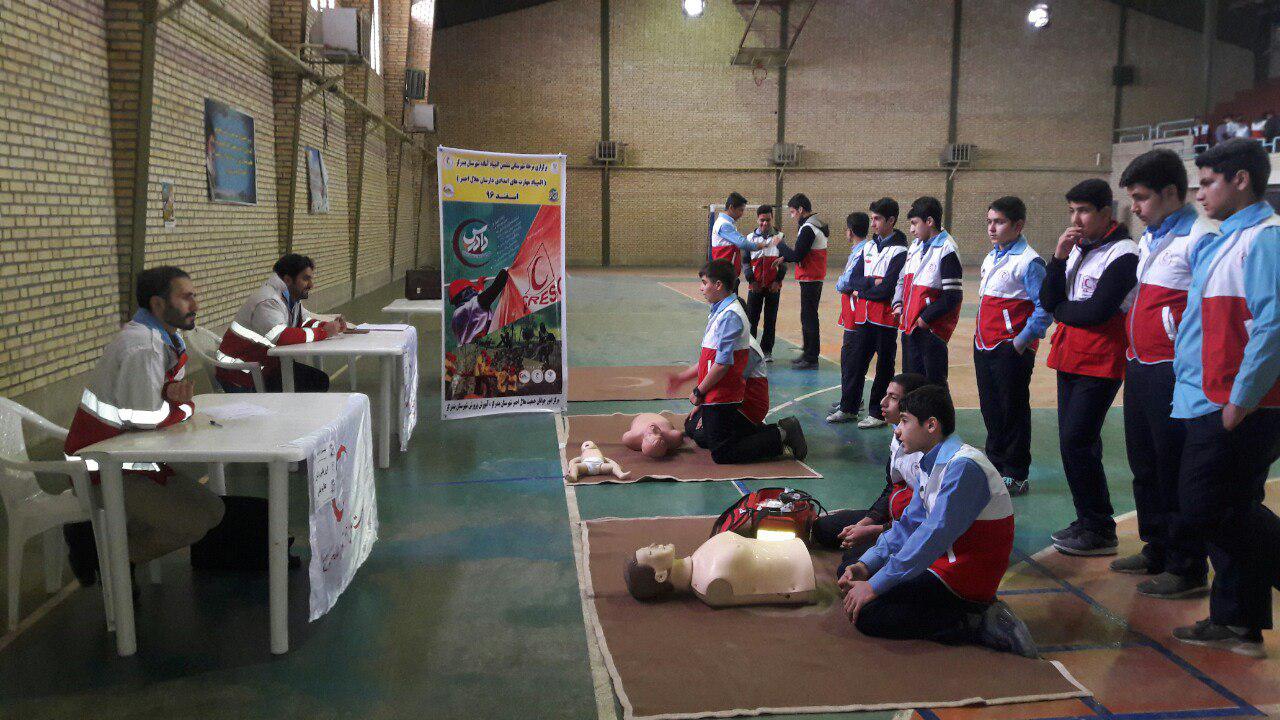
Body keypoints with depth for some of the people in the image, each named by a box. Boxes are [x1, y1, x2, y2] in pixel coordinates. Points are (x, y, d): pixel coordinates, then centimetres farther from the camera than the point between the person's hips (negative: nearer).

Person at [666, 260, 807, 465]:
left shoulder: (730, 315, -20)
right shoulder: (720, 312, 12)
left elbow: (723, 364, -24)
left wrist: (699, 391, -14)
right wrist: (681, 378, 19)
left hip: (722, 398, -10)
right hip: (718, 396, 10)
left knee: (722, 454, -4)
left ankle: (781, 438, 1)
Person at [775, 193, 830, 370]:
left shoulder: (807, 229, -17)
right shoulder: (818, 225, 15)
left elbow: (797, 256, -19)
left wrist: (780, 245, -5)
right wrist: (784, 257, 9)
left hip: (809, 279, -10)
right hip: (815, 278, 10)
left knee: (808, 317, -6)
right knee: (809, 316, 16)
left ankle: (811, 359, -2)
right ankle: (808, 353, 24)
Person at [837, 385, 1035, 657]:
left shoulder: (964, 467, -23)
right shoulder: (932, 463, 8)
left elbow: (934, 535, -28)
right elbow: (909, 524, 12)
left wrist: (875, 586, -25)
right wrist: (866, 565, -1)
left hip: (964, 578, -10)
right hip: (942, 561, 10)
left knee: (868, 615, -17)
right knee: (850, 571, 11)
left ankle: (977, 623, -10)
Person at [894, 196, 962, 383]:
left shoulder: (947, 251, -13)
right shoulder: (916, 247, 13)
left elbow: (952, 297, -16)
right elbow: (902, 279, 22)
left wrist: (925, 318, -15)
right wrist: (898, 304, 6)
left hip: (932, 329, -8)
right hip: (910, 326, 8)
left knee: (934, 382, -1)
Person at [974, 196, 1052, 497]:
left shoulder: (1028, 261, -13)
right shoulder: (990, 258, 14)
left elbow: (1044, 308, -17)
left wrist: (1022, 340, -18)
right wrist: (979, 336, 16)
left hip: (1011, 349, -8)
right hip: (984, 346, 8)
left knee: (1013, 410, 2)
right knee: (990, 408, 15)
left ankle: (1016, 476, 12)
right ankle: (995, 464, 28)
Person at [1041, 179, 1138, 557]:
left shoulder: (1123, 253, -13)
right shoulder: (1077, 250, 11)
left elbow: (1097, 311, -21)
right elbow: (1048, 300, 4)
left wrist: (1061, 310, -2)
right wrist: (1059, 257, -7)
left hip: (1100, 362, -8)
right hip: (1070, 357, 8)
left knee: (1076, 442, -9)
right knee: (1076, 443, 13)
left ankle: (1100, 532, 3)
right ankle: (1087, 521, 24)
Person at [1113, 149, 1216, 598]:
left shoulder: (1199, 238, -14)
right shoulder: (1149, 238, 14)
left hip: (1173, 372, -9)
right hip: (1139, 368, 9)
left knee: (1175, 472, -1)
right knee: (1144, 465, 17)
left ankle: (1187, 569, 10)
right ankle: (1157, 551, 31)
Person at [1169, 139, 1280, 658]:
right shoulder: (1220, 243, 16)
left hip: (1238, 409, -9)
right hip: (1212, 404, 9)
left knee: (1209, 511, -8)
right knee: (1228, 516, 13)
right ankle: (1237, 624, 22)